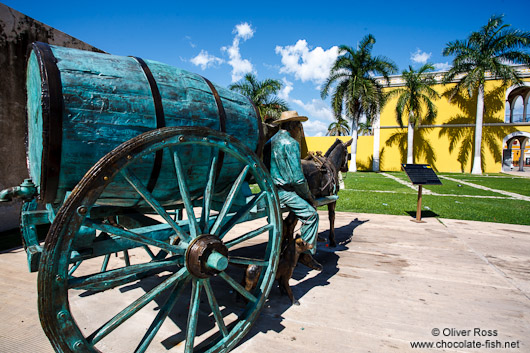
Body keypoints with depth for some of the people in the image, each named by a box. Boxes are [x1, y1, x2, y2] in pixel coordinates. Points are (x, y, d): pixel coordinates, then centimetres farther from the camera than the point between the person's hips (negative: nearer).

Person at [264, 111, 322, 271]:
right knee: (311, 214, -4)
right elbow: (298, 178, -17)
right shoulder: (291, 143, -13)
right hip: (283, 192, -9)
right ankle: (307, 254, 3)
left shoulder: (270, 142, 14)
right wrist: (309, 196, -3)